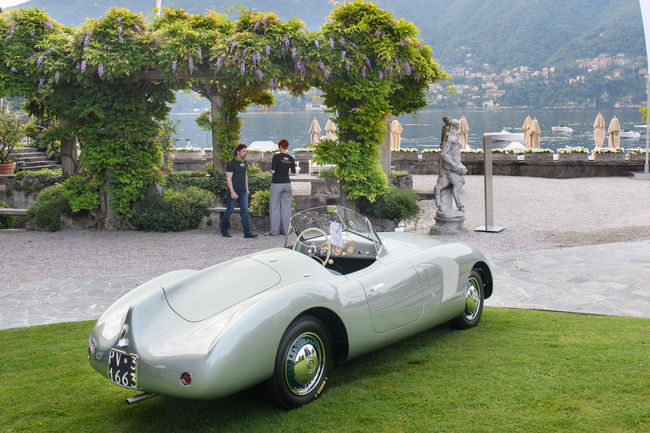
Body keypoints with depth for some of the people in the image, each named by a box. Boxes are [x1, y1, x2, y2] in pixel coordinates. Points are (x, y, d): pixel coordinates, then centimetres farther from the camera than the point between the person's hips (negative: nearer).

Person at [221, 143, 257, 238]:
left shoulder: (244, 162, 10)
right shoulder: (231, 163, -12)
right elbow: (228, 178, -14)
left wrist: (247, 189, 19)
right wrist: (232, 192, -20)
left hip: (243, 191, 6)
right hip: (234, 190, -6)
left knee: (245, 211, -1)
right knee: (230, 210, 4)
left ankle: (247, 232, -4)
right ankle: (224, 230, 21)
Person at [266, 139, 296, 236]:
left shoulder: (276, 156, -11)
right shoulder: (291, 158, 4)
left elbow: (273, 171, -15)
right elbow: (293, 173, 7)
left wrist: (271, 171, 7)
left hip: (277, 183, -5)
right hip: (287, 183, 5)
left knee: (274, 207, 1)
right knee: (286, 207, 9)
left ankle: (274, 231, 0)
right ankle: (285, 230, 10)